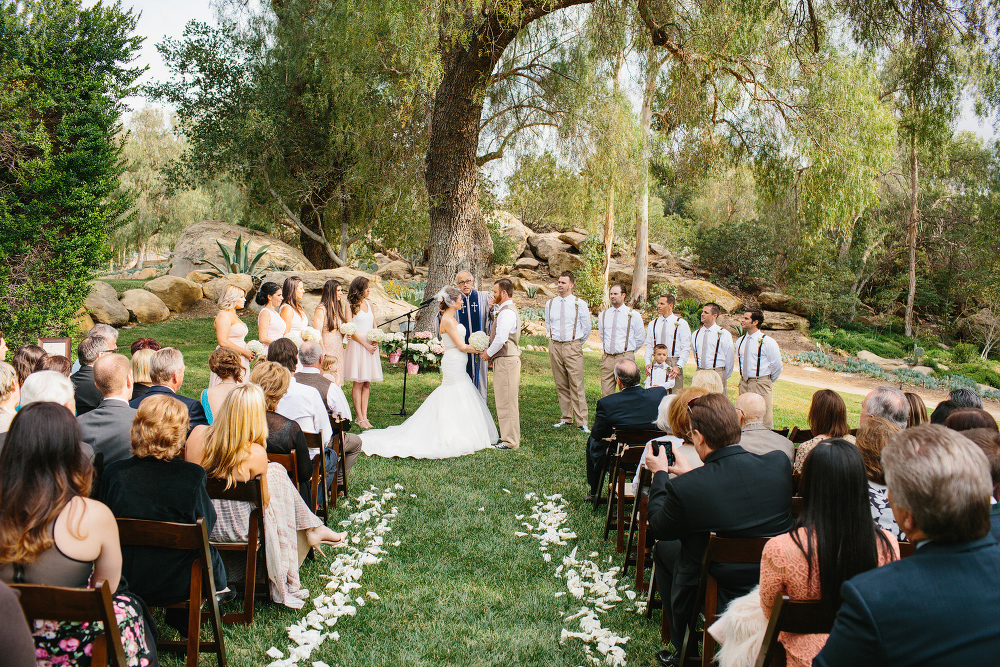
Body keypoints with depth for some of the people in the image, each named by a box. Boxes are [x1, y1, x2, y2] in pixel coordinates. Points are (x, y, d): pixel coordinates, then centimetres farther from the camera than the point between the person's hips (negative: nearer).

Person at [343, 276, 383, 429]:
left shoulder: (368, 304, 16)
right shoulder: (351, 306, -4)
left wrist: (375, 341, 0)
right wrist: (366, 344, -12)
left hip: (370, 346, 6)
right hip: (357, 345, -6)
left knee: (367, 383, 4)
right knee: (358, 383, -5)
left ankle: (364, 416, 7)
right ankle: (360, 418, -1)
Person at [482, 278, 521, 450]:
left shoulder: (507, 312, -16)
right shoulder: (504, 310, 17)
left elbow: (501, 339, -22)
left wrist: (489, 353, -10)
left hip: (506, 360, -10)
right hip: (506, 359, 10)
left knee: (506, 401, -5)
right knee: (506, 400, 15)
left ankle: (510, 441, 0)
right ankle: (510, 435, 24)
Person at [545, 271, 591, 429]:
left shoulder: (580, 304, -1)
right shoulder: (549, 304, 9)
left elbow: (586, 328, 8)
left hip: (573, 347, -3)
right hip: (554, 345, 4)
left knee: (577, 385, -7)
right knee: (561, 385, 7)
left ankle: (581, 422, -6)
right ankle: (566, 418, 15)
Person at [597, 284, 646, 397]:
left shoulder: (633, 315, 1)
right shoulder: (603, 315, 12)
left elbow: (640, 338, 8)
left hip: (625, 358, -3)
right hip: (607, 357, 3)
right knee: (606, 393, 0)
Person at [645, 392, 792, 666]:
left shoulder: (684, 489, -27)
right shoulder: (779, 463, -13)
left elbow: (658, 528, -4)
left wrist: (660, 474, 9)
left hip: (721, 602, -4)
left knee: (663, 548, 23)